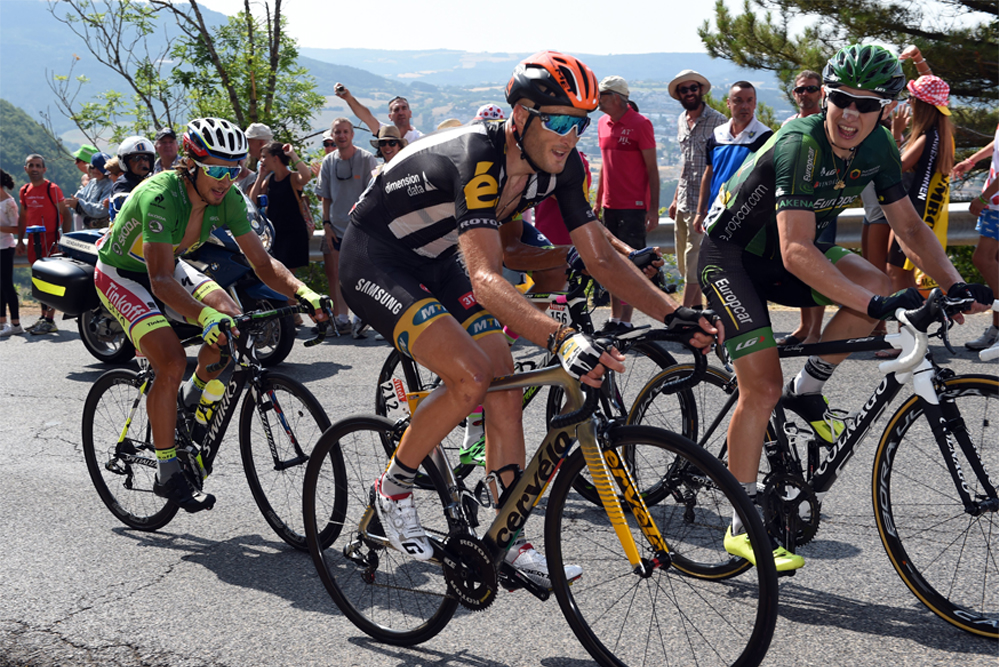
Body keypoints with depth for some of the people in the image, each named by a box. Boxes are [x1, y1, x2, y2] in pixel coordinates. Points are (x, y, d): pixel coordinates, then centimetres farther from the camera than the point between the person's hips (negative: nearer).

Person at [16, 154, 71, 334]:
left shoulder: (52, 189, -8)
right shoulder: (24, 191, 11)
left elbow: (66, 214, -9)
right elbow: (23, 216, 20)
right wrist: (20, 241, 15)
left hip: (50, 240, -7)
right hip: (33, 241, 7)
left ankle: (50, 320, -6)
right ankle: (44, 316, 20)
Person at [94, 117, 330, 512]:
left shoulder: (227, 198, -17)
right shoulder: (159, 197, -36)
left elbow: (263, 263, -16)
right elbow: (161, 281, -44)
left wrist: (303, 293, -35)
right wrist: (205, 317, -60)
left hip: (167, 264, 6)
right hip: (122, 274, -6)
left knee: (229, 317, -18)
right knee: (172, 363, -22)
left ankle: (191, 404, 7)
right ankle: (167, 475, -7)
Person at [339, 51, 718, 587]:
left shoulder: (563, 166, -11)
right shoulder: (477, 158, -34)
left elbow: (601, 257, -7)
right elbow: (485, 280, -45)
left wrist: (673, 314, -19)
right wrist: (561, 339, -58)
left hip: (436, 262, 8)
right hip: (374, 260, -8)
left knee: (504, 383, -4)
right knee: (471, 377, -24)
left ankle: (511, 542, 5)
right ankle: (393, 490, 0)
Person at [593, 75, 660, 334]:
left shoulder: (640, 124, -9)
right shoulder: (603, 123, 11)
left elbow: (652, 169, -9)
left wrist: (654, 208, -13)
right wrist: (598, 201, 19)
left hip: (634, 206, -7)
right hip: (610, 205, 7)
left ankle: (626, 322, -3)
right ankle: (614, 318, 17)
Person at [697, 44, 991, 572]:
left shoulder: (878, 147, -8)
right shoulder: (801, 144, -30)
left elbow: (908, 225, 0)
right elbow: (797, 253, -39)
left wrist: (954, 284, -15)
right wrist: (874, 307, -44)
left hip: (780, 257, 6)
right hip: (730, 256, -6)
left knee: (876, 284, -21)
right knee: (763, 388, -15)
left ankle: (807, 391, 2)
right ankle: (742, 528, -3)